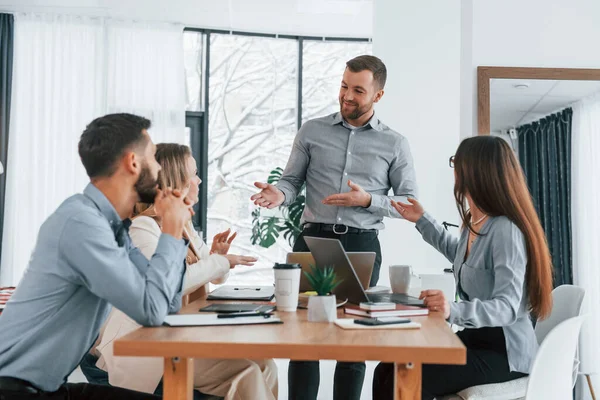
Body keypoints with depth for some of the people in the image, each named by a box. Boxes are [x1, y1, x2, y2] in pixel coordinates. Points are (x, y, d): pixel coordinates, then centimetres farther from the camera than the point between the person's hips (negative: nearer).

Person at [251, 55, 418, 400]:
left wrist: (367, 201, -13)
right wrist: (279, 194, -16)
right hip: (312, 239, 1)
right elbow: (292, 180, 7)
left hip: (362, 245, 0)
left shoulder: (395, 144, 4)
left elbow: (411, 203, 3)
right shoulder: (312, 131, 6)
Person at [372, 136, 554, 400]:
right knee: (386, 372, -7)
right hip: (474, 339, 9)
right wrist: (422, 220, 28)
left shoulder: (506, 230, -23)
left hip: (503, 352, -8)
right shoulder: (473, 223, 5)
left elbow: (507, 307, -29)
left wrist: (454, 311, -46)